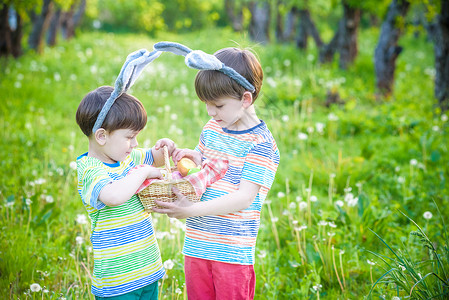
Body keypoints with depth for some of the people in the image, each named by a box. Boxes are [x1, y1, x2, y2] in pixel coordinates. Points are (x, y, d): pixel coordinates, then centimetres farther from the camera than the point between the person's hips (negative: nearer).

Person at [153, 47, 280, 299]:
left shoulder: (261, 144, -12)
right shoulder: (211, 129, 9)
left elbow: (244, 197, -19)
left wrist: (191, 210, -25)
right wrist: (194, 157, -1)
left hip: (234, 252, -6)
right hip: (197, 244, 6)